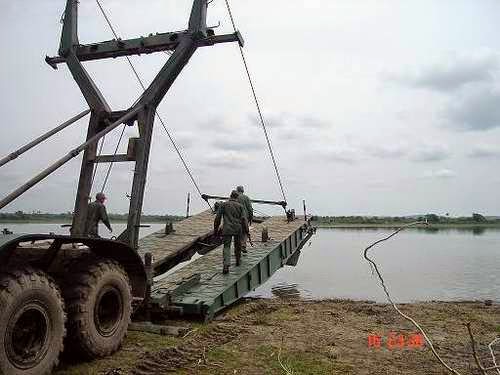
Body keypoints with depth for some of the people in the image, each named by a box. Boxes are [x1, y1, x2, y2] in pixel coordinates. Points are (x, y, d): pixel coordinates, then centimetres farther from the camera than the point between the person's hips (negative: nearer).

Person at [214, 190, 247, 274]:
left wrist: (215, 229, 9)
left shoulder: (223, 204, 5)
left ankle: (226, 266, -18)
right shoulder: (240, 206, 7)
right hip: (238, 229, 1)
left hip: (227, 229, -1)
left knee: (226, 247, -3)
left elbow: (217, 218, 2)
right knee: (238, 245, 21)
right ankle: (238, 261, 37)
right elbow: (243, 219, 1)